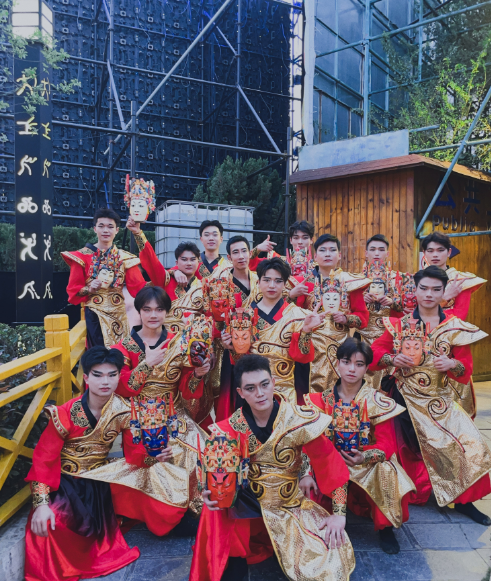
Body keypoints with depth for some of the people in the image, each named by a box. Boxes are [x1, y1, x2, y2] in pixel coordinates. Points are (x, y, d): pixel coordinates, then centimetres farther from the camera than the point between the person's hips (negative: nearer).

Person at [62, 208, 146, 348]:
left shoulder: (124, 258, 6)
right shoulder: (82, 256, 1)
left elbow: (138, 287, -4)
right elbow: (73, 290, 2)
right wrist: (89, 289, -17)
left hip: (119, 315, 2)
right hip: (95, 315, -2)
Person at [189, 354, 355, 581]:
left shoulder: (299, 420, -18)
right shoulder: (230, 428, -11)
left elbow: (330, 462, -12)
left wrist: (339, 514, -12)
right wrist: (210, 492, -25)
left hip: (293, 504, -1)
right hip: (246, 505, 1)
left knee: (331, 557, -17)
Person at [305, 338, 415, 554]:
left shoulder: (377, 402, -9)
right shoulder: (322, 400, -4)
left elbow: (387, 443, -11)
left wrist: (364, 457, -30)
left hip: (368, 464, -1)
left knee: (385, 472, -32)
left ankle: (385, 528, -4)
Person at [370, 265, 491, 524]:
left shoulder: (456, 327, 1)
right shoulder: (400, 324, -1)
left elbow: (466, 370, 2)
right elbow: (375, 352, 0)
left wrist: (453, 364, -20)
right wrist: (392, 359, -18)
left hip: (440, 400, 2)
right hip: (405, 398, -1)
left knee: (468, 443, -5)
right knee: (411, 450, 2)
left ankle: (463, 499, 17)